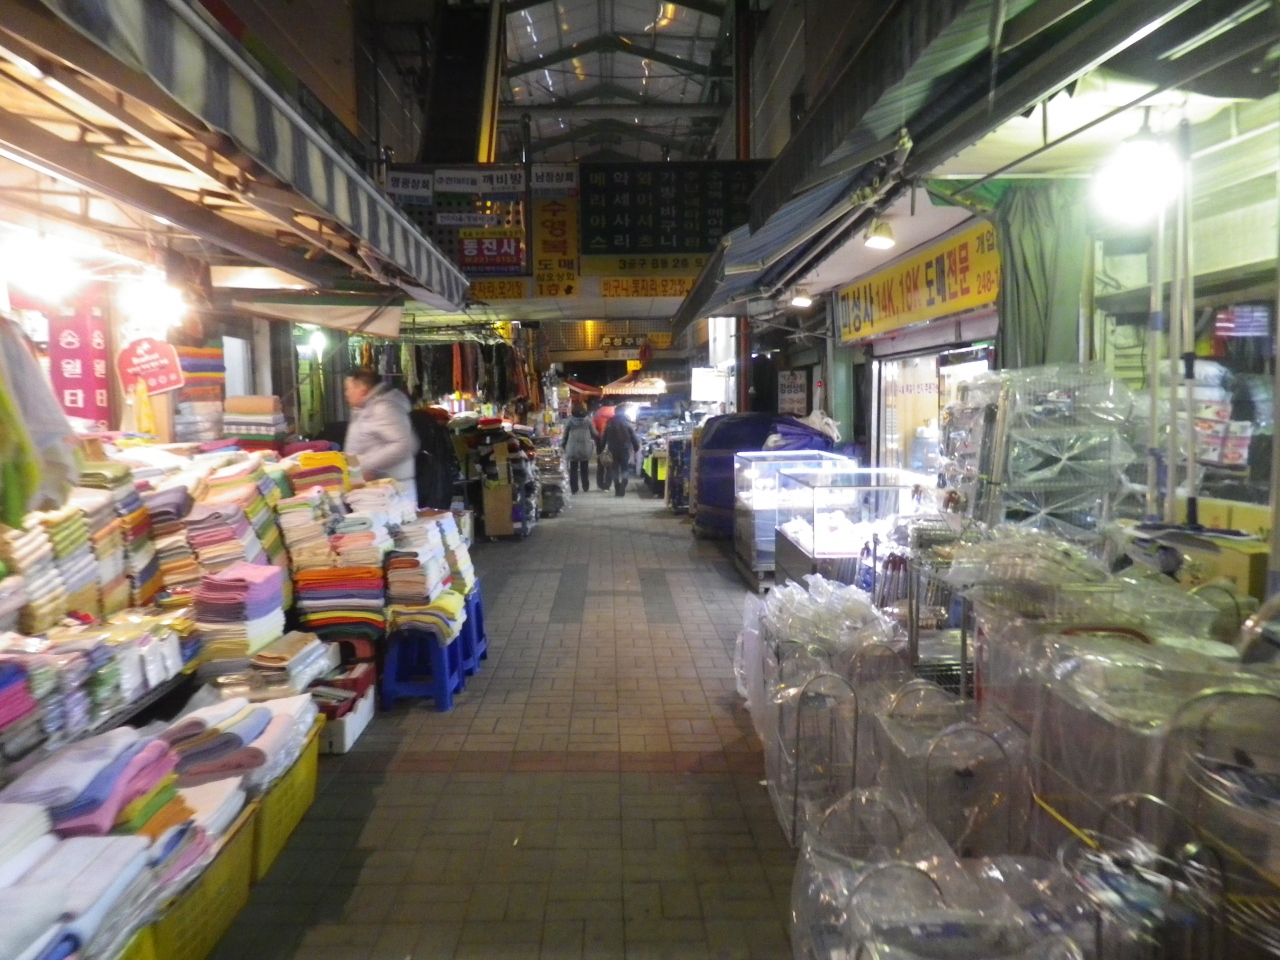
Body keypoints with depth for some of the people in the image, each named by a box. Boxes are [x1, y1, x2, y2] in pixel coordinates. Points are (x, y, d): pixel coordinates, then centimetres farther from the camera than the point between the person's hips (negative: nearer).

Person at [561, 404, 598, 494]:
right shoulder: (588, 420, -2)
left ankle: (574, 488, 3)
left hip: (573, 449, -1)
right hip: (585, 448, 1)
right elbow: (594, 433, 3)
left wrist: (564, 446, 13)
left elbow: (565, 434, 2)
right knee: (585, 469, 12)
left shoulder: (570, 420, -2)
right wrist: (598, 441, 23)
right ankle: (586, 487, 16)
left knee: (573, 469, 6)